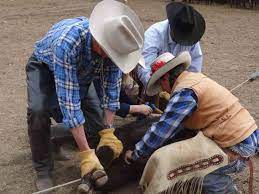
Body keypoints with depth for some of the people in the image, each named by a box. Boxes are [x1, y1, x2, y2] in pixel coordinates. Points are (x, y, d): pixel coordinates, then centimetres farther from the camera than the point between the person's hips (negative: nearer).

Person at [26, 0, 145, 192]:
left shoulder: (112, 43, -30)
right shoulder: (67, 42, -45)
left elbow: (112, 88, -19)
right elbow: (69, 102, -45)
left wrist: (108, 132, -23)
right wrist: (85, 154, -44)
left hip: (81, 70, 5)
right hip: (45, 66, -4)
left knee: (93, 108, -12)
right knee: (38, 110, -27)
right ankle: (43, 170, -9)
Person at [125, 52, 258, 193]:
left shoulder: (185, 91, -16)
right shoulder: (195, 77, 11)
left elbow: (161, 130, -14)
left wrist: (135, 154, -3)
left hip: (238, 147, -9)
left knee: (167, 161, -12)